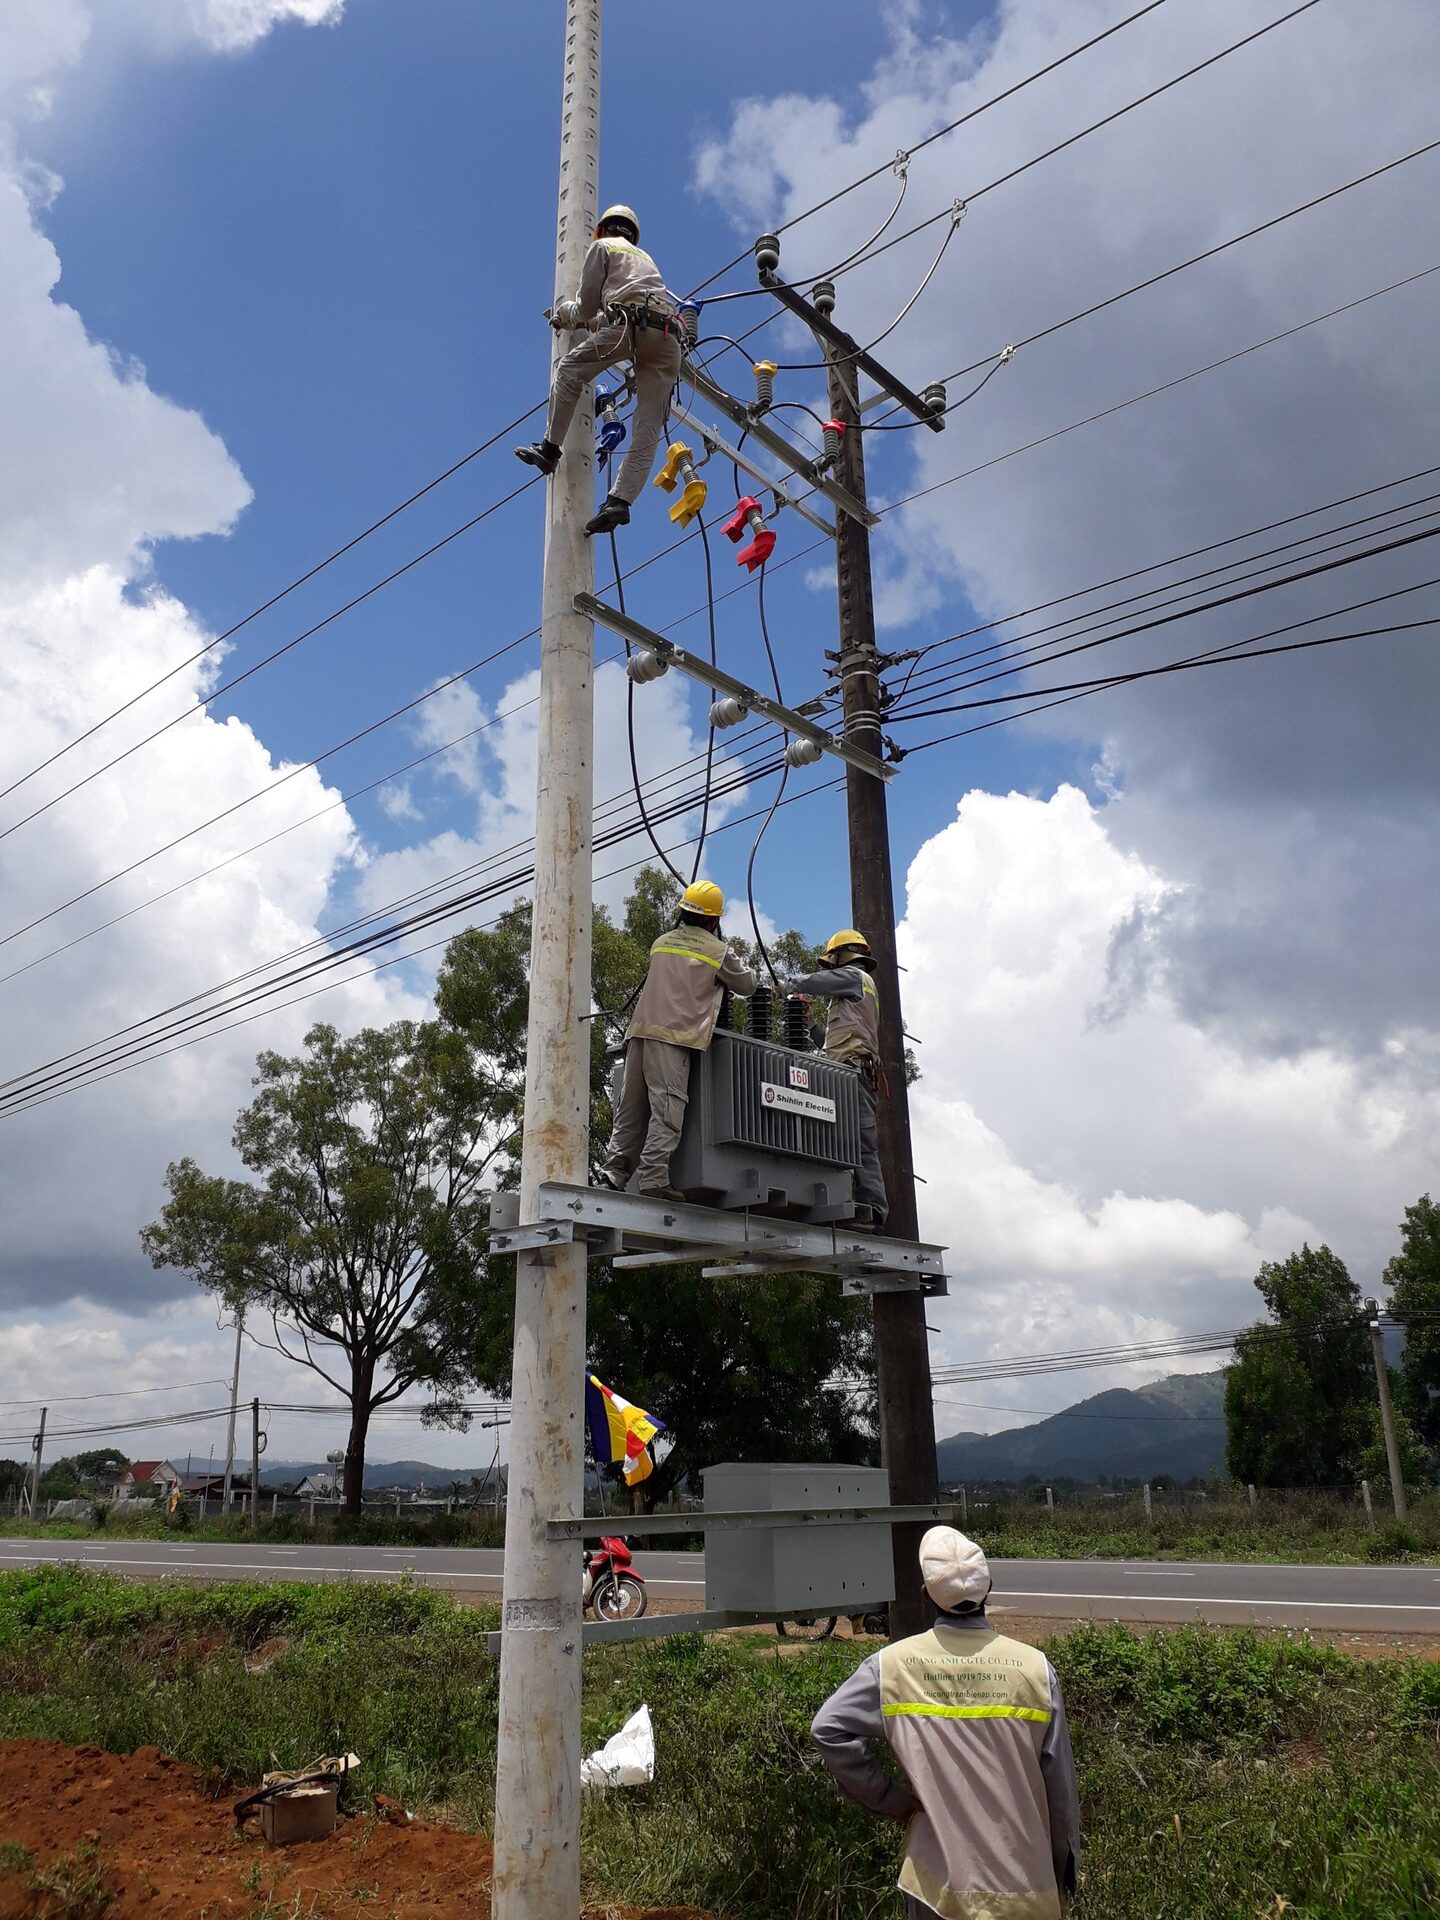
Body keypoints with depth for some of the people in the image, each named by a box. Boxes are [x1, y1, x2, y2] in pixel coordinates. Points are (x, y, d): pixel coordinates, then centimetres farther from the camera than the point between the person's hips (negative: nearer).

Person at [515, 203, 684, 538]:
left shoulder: (603, 247, 21)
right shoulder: (645, 258, 40)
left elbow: (587, 304, 18)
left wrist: (565, 315, 37)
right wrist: (586, 319, 55)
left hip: (632, 324, -5)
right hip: (669, 338, 6)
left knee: (570, 368, 9)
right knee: (648, 430, -3)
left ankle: (550, 449, 1)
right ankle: (621, 500, -16)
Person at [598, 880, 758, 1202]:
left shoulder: (661, 943, 20)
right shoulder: (717, 951, 5)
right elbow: (747, 985, 18)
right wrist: (750, 973, 39)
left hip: (640, 1030, 6)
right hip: (674, 1035, -6)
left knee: (631, 1108, 8)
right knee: (666, 1108, -10)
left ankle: (613, 1173, 2)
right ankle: (654, 1179, -18)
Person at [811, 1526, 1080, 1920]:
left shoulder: (894, 1665, -10)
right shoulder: (1033, 1667, -10)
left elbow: (829, 1729, -10)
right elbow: (1059, 1783, -4)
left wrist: (890, 1800, -2)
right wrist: (1066, 1867, 9)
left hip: (940, 1886, 0)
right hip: (1022, 1884, 0)